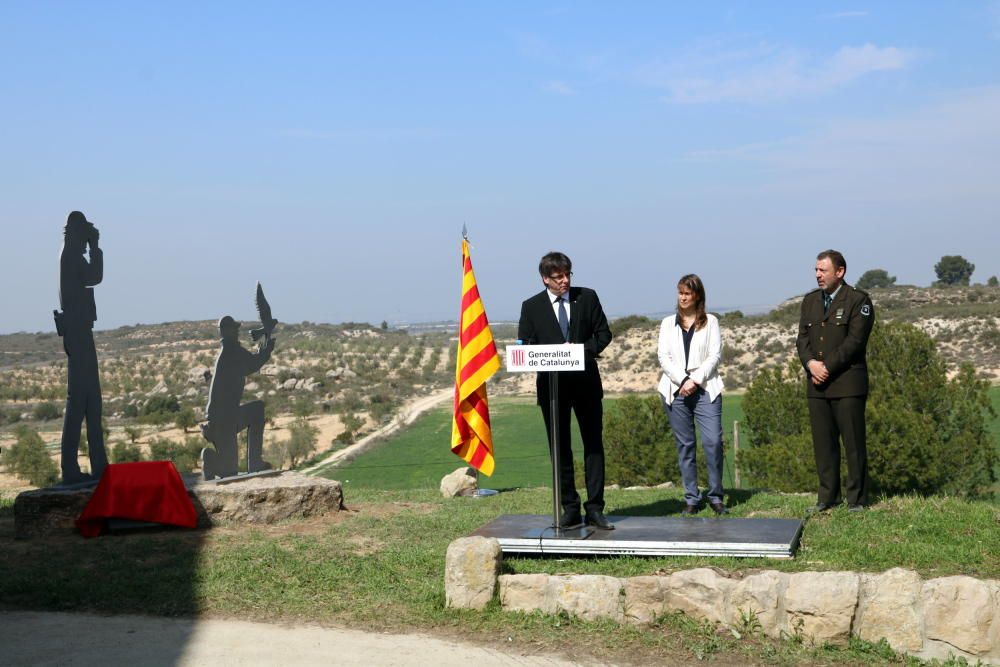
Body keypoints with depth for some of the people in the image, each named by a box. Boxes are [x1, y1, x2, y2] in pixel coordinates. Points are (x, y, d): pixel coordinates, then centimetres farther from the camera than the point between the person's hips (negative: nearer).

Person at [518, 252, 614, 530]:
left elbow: (604, 333, 5)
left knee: (593, 444, 1)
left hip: (586, 383, 1)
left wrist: (584, 351, -13)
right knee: (560, 449, 3)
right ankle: (570, 509, 11)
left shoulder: (587, 297, 3)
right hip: (551, 384, 0)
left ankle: (595, 508, 7)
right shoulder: (531, 307, 1)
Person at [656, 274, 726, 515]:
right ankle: (691, 499, 6)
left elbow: (715, 355, 2)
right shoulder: (668, 323, 15)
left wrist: (695, 380, -10)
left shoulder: (710, 322, 11)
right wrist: (682, 381, -9)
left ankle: (716, 496, -2)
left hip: (705, 389, -1)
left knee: (713, 441, -13)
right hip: (676, 390, 2)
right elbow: (663, 357, 5)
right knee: (685, 445, 2)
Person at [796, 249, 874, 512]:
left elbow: (855, 341, -12)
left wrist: (827, 367, -14)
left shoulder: (858, 300, -3)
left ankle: (857, 498, 6)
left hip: (847, 383, -5)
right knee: (823, 442, 6)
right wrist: (810, 363, -8)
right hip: (816, 384, 6)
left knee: (853, 442, -2)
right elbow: (802, 337, 11)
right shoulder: (810, 300, 16)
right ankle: (828, 497, 14)